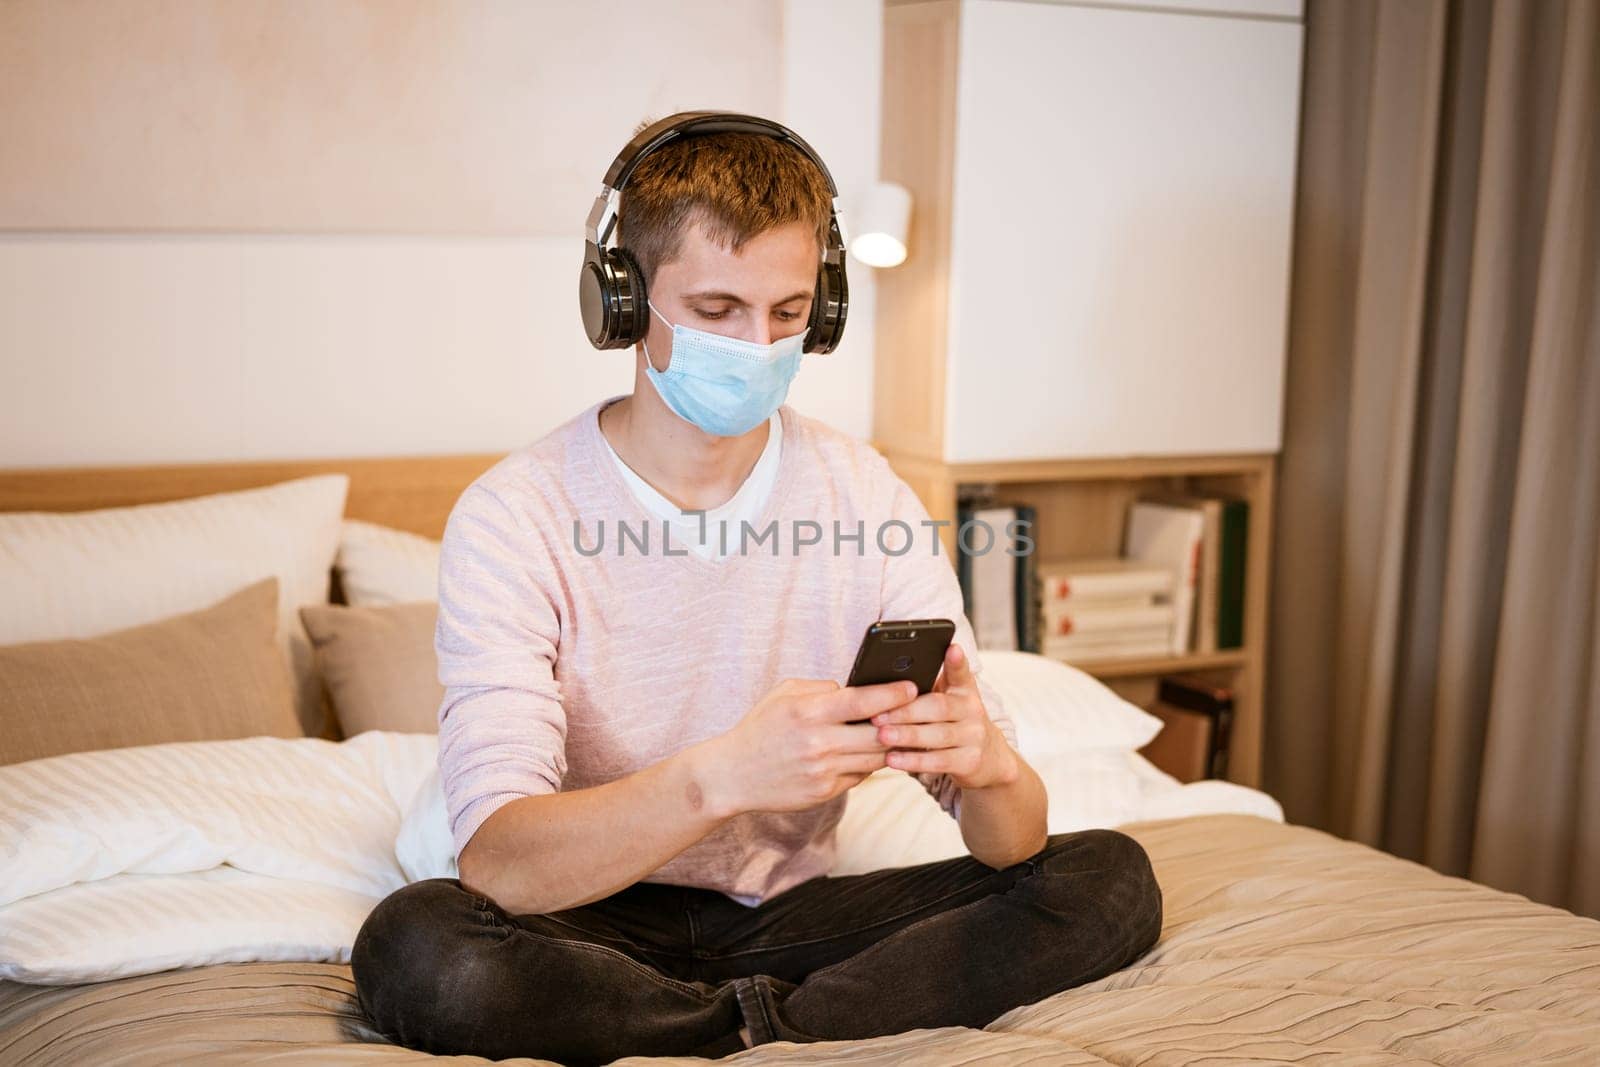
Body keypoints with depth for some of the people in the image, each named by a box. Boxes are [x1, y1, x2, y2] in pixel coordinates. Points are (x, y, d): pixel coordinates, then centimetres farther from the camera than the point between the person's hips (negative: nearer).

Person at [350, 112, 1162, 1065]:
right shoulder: (517, 519, -14)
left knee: (1111, 880, -13)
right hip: (603, 926, -2)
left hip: (789, 913, 3)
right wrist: (719, 778, -44)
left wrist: (988, 767, -33)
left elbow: (1014, 843, -8)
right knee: (413, 948, -33)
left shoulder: (865, 495, -5)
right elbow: (500, 864, -27)